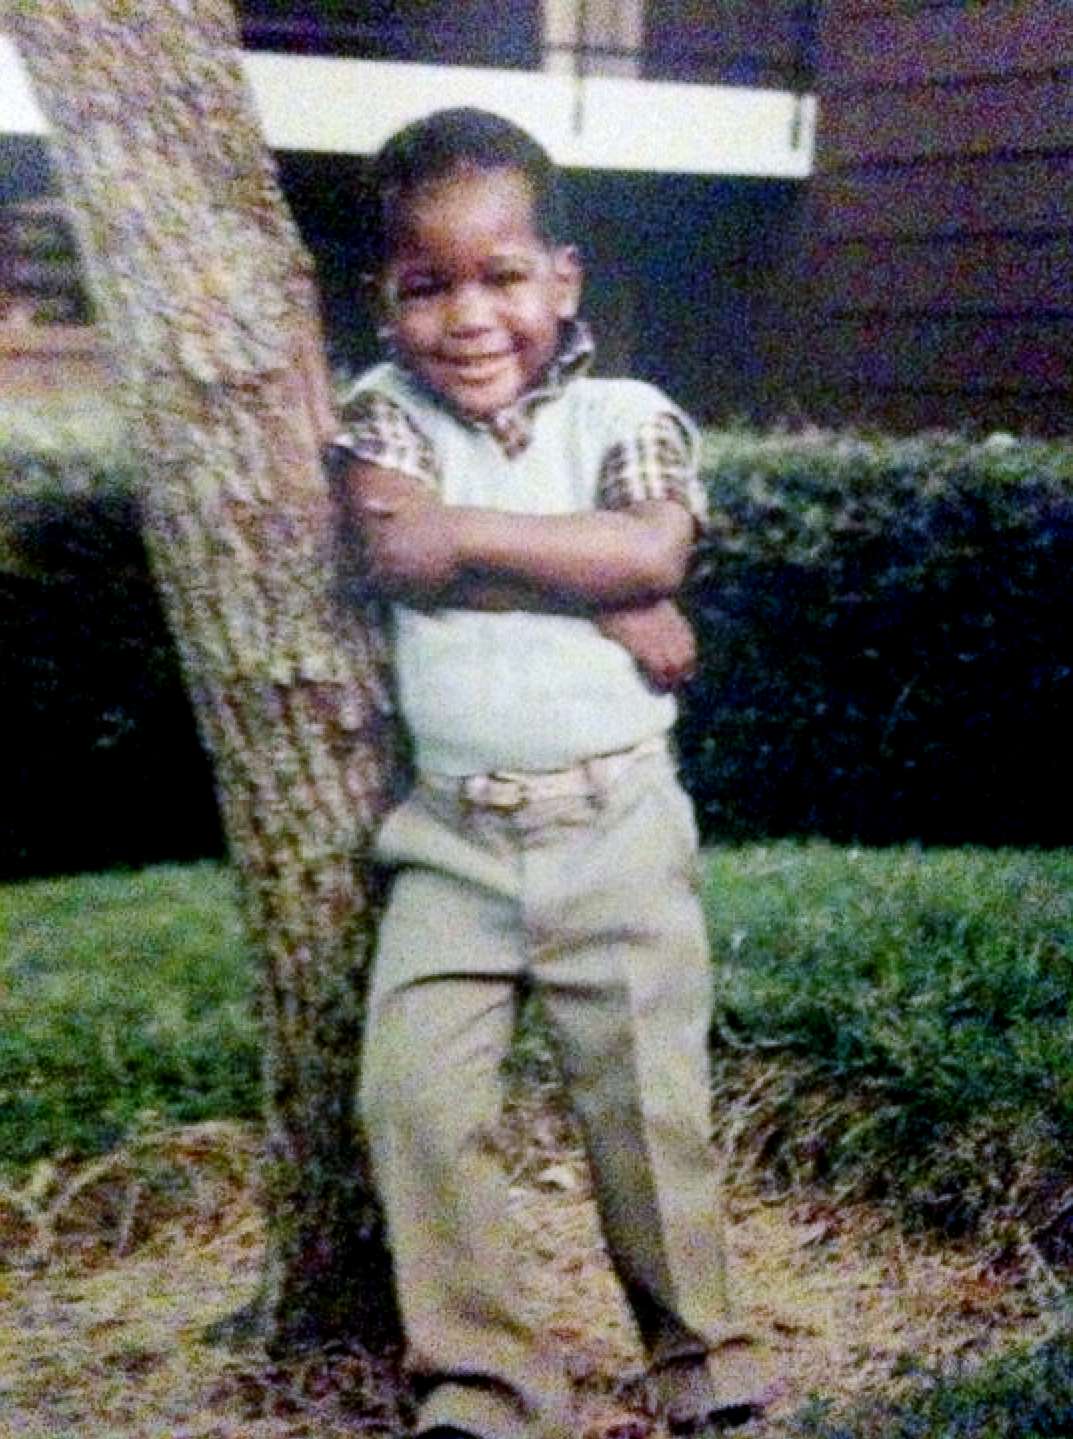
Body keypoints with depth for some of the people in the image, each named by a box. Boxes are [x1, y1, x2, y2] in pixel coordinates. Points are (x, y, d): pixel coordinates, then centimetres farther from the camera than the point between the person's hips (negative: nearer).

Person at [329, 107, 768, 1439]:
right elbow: (391, 551, -16)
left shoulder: (626, 415, 1)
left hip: (616, 821, -1)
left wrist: (463, 534, -18)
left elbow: (653, 544, -19)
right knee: (413, 1093, -6)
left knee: (645, 1094, 3)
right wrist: (607, 596, -15)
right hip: (451, 832, 1)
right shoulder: (385, 411, 3)